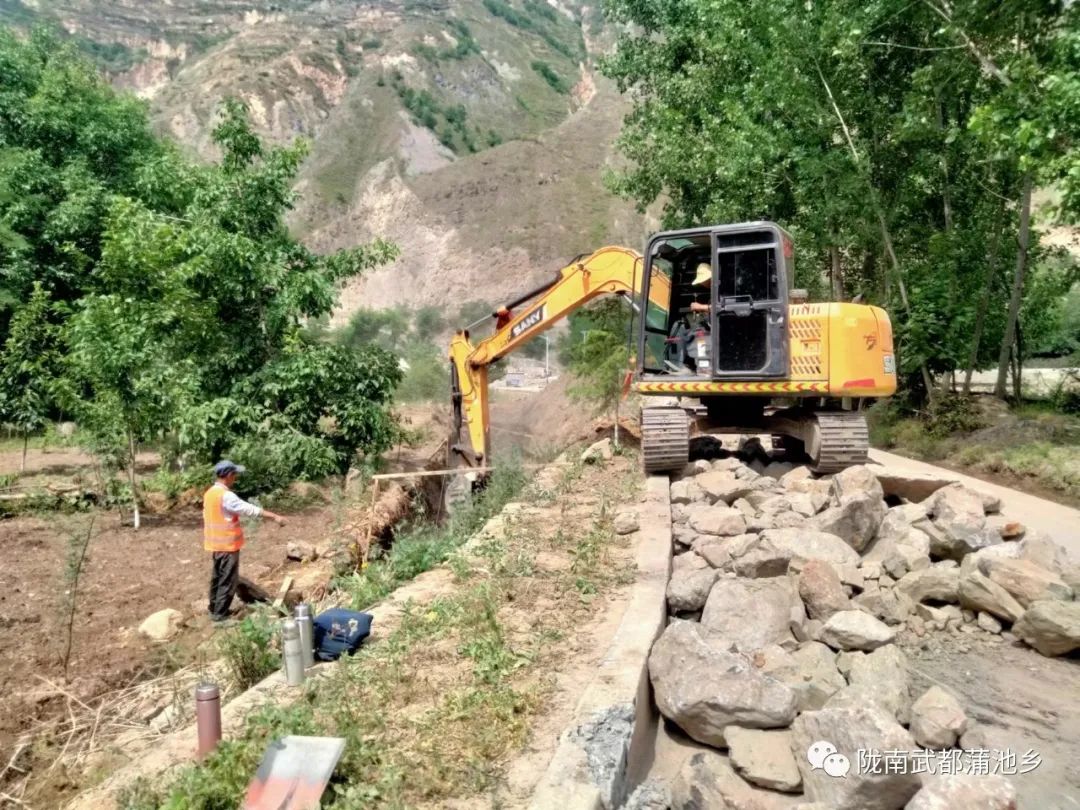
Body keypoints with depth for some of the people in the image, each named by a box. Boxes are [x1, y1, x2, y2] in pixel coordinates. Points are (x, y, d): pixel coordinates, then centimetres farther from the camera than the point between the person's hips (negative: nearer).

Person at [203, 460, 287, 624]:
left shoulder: (209, 493, 7)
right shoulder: (226, 496, -23)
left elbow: (206, 518, 16)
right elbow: (250, 509, -29)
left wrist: (206, 538, 26)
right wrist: (274, 516, -30)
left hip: (216, 543, 9)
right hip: (228, 544, -9)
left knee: (218, 577, 19)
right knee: (228, 580, -1)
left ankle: (214, 609, 29)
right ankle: (220, 614, 4)